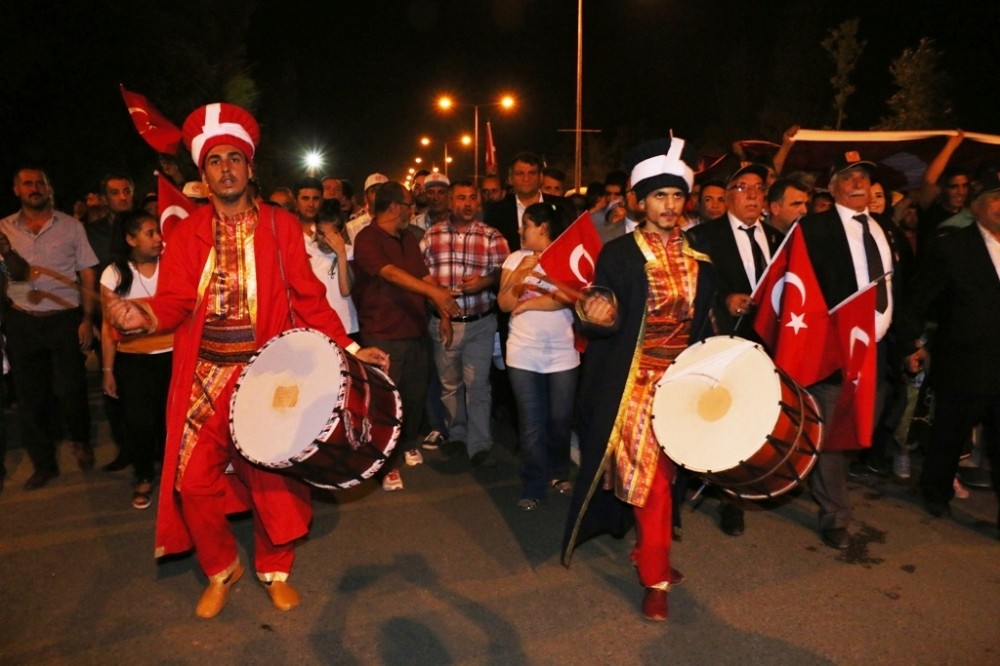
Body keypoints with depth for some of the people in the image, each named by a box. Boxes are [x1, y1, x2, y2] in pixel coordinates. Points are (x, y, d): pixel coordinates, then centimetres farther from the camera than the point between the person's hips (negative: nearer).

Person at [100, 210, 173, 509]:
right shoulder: (114, 274, -2)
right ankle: (144, 478, 23)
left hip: (171, 355, 0)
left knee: (170, 418, 4)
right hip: (132, 361, 0)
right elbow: (109, 326, 2)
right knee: (138, 422, 0)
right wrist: (107, 369, 2)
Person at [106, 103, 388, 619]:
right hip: (205, 376, 2)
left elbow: (309, 300, 0)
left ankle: (274, 570, 30)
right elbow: (174, 303, -2)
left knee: (272, 478, 5)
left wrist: (348, 348, -9)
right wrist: (143, 316, -23)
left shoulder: (282, 226, 2)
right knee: (194, 480, 4)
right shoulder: (186, 233, 6)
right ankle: (221, 570, 30)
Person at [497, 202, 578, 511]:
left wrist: (528, 303, -9)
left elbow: (569, 298, -16)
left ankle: (559, 473, 31)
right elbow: (504, 303, -3)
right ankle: (534, 486, 13)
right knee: (531, 423, 3)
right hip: (524, 354, 1)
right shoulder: (516, 258, 4)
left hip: (563, 353, -1)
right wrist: (517, 277, -20)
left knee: (560, 419, 10)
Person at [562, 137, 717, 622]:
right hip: (636, 382, -5)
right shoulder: (618, 254, -6)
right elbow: (600, 322, -10)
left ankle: (647, 550, 34)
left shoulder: (699, 258, 8)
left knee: (662, 473, 15)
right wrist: (595, 318, -33)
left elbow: (703, 323, 13)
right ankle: (655, 578, 10)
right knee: (650, 477, -4)